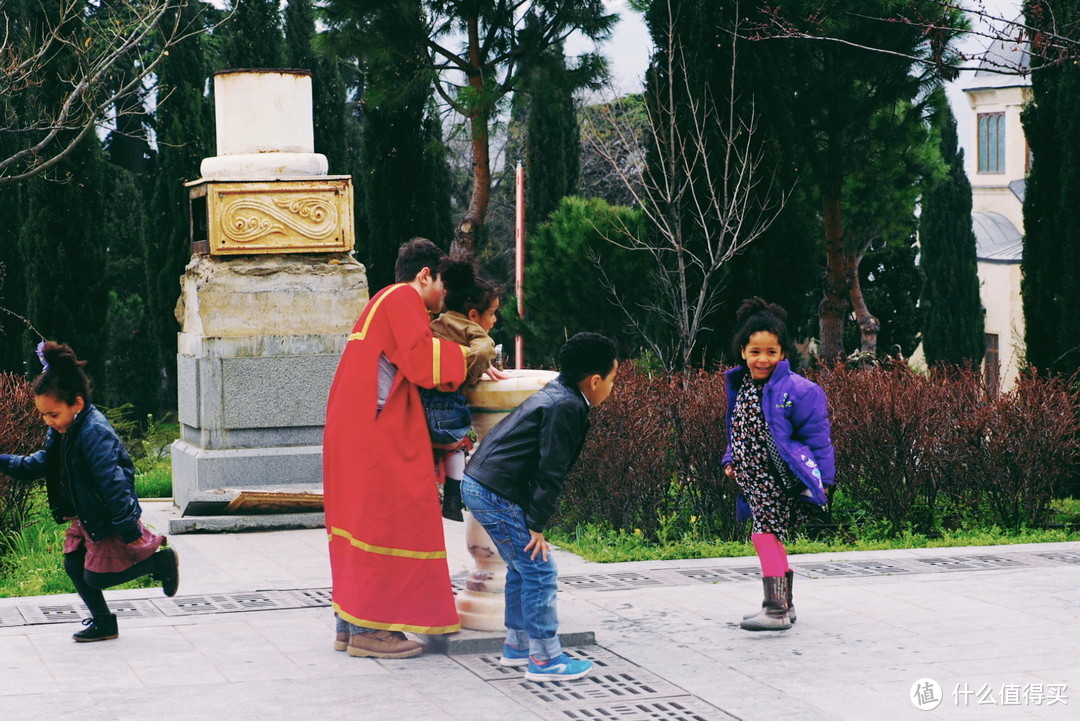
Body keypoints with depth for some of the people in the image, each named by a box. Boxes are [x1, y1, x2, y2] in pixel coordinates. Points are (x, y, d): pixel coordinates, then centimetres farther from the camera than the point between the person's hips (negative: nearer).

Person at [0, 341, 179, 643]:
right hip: (85, 517, 9)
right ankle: (103, 622, 24)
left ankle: (160, 560, 12)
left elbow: (112, 482, -29)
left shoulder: (94, 434, -28)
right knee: (74, 565, 10)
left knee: (95, 577, 0)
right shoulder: (61, 431, 2)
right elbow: (38, 464, 16)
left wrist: (129, 529, -28)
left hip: (108, 520, -9)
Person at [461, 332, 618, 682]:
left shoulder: (557, 392, 15)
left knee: (522, 568, 20)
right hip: (496, 494, -10)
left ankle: (517, 646, 28)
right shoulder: (567, 408, -16)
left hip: (479, 485, 10)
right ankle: (545, 659, -1)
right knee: (539, 571, -5)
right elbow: (551, 472, -16)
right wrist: (537, 524, -13)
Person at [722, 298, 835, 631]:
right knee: (772, 538, 16)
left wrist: (821, 478, -11)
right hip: (754, 480, 8)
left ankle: (776, 610, -16)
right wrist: (730, 461, 10)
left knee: (766, 534, -16)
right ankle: (783, 604, 29)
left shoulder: (796, 390, -12)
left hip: (781, 478, -8)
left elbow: (817, 437, -9)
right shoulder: (740, 387, 9)